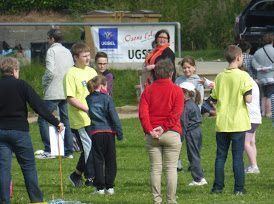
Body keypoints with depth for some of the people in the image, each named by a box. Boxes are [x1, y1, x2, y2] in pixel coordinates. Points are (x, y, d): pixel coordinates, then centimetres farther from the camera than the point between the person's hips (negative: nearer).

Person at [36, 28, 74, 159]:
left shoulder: (51, 51, -9)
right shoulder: (67, 52, 13)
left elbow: (51, 71, -18)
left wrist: (44, 83, -2)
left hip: (54, 93, -8)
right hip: (67, 92, 8)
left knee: (43, 119, -4)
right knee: (65, 120, 14)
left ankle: (48, 151, -12)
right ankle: (69, 151, 12)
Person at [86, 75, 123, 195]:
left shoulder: (88, 99, 4)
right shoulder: (107, 98, -5)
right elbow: (114, 116, -7)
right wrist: (119, 132, -3)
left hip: (95, 133, 2)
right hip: (108, 131, -2)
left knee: (98, 160, 5)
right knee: (110, 160, 8)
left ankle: (100, 187, 1)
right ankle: (109, 186, 7)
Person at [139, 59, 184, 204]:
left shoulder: (148, 90, 6)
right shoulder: (176, 90, -1)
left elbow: (142, 113, -3)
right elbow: (176, 113, -11)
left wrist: (149, 130, -7)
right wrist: (164, 127, -11)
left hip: (152, 136, 2)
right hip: (172, 134, -2)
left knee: (155, 168, 5)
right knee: (171, 168, 1)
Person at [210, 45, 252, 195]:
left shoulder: (219, 77, 3)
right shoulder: (243, 76, -10)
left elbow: (214, 100, 7)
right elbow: (248, 99, -15)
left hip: (222, 124, 3)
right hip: (238, 123, -3)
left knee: (220, 156, 10)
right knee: (238, 157, 2)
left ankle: (218, 187, 10)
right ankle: (239, 188, 2)